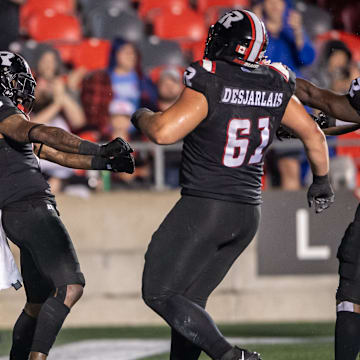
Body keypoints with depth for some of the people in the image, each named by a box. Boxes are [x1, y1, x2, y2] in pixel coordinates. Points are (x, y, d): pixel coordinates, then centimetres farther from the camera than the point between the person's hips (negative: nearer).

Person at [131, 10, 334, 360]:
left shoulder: (210, 86, -17)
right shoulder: (275, 87, 3)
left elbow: (164, 132, -25)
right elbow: (313, 136, 13)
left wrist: (142, 116, -2)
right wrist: (321, 181, 30)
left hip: (204, 209, -7)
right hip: (248, 214, 7)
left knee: (159, 294, -1)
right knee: (190, 298, 16)